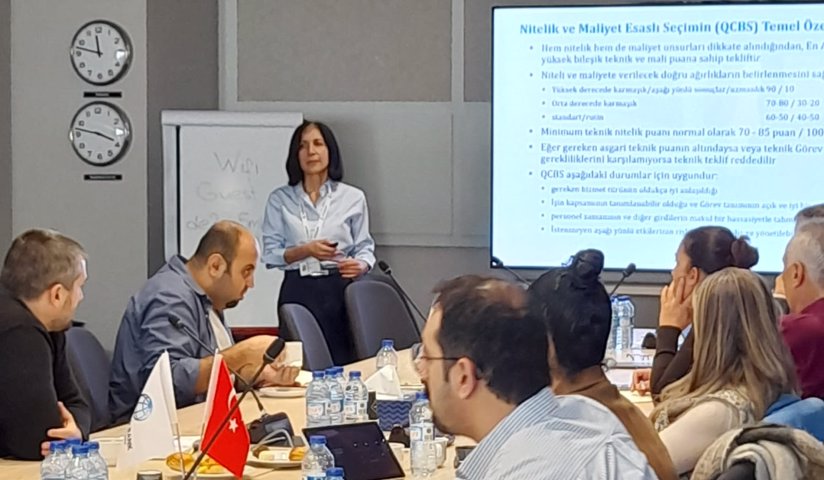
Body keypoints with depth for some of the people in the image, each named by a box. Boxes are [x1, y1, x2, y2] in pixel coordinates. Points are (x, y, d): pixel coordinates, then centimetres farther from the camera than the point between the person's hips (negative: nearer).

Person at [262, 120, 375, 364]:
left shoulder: (353, 198, 7)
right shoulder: (280, 199, 7)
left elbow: (365, 247, 8)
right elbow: (270, 254, 3)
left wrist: (360, 265, -13)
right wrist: (306, 250, -12)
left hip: (340, 289, 0)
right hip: (298, 291, 0)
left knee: (344, 361, -6)